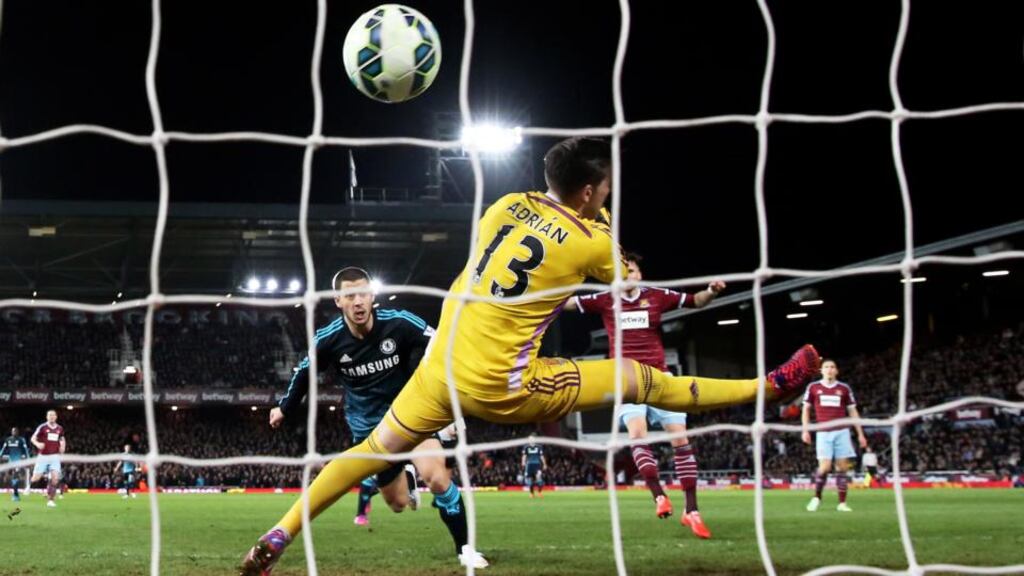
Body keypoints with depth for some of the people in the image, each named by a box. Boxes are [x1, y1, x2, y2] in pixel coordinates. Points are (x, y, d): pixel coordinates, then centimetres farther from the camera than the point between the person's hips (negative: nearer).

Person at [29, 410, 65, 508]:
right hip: (43, 456, -2)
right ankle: (29, 484, 33)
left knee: (55, 478, -13)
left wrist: (63, 446, 5)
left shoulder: (60, 428, 8)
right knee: (36, 478, -4)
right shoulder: (42, 427, -4)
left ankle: (50, 500, -4)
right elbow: (33, 438, -3)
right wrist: (37, 444, -24)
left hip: (55, 457, 2)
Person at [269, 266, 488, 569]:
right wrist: (285, 408, 17)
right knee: (399, 503, 9)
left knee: (437, 478, -27)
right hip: (369, 428, 2)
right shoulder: (329, 340, -16)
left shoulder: (400, 323, -23)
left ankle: (465, 548, -8)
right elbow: (304, 372, 5)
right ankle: (406, 479, 48)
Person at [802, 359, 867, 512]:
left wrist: (860, 434, 8)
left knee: (842, 467, -2)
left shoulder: (844, 389, 9)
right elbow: (806, 409, 12)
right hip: (823, 433, -1)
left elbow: (853, 412, 12)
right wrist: (805, 430, 1)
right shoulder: (813, 388, 7)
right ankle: (816, 497, 10)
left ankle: (842, 503, 3)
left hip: (842, 432, 1)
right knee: (825, 467, -11)